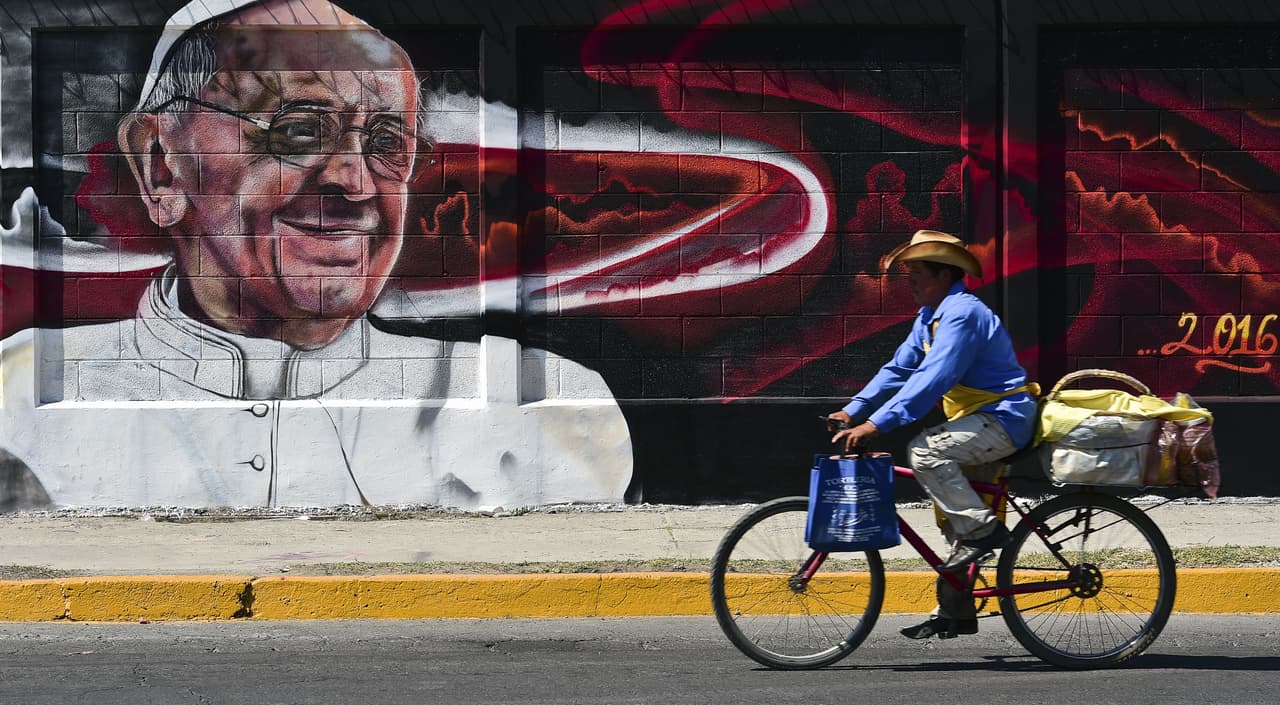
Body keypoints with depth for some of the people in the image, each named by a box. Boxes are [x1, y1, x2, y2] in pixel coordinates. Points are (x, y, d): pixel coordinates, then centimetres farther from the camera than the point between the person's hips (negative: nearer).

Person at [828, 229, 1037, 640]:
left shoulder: (963, 313, -19)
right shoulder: (930, 318, 13)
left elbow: (932, 379, -29)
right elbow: (899, 370, 14)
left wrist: (876, 424, -33)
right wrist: (852, 412, 4)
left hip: (1004, 420, -10)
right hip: (982, 421, 10)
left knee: (925, 451, -29)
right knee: (954, 526, 11)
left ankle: (983, 529, -22)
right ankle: (954, 612, 18)